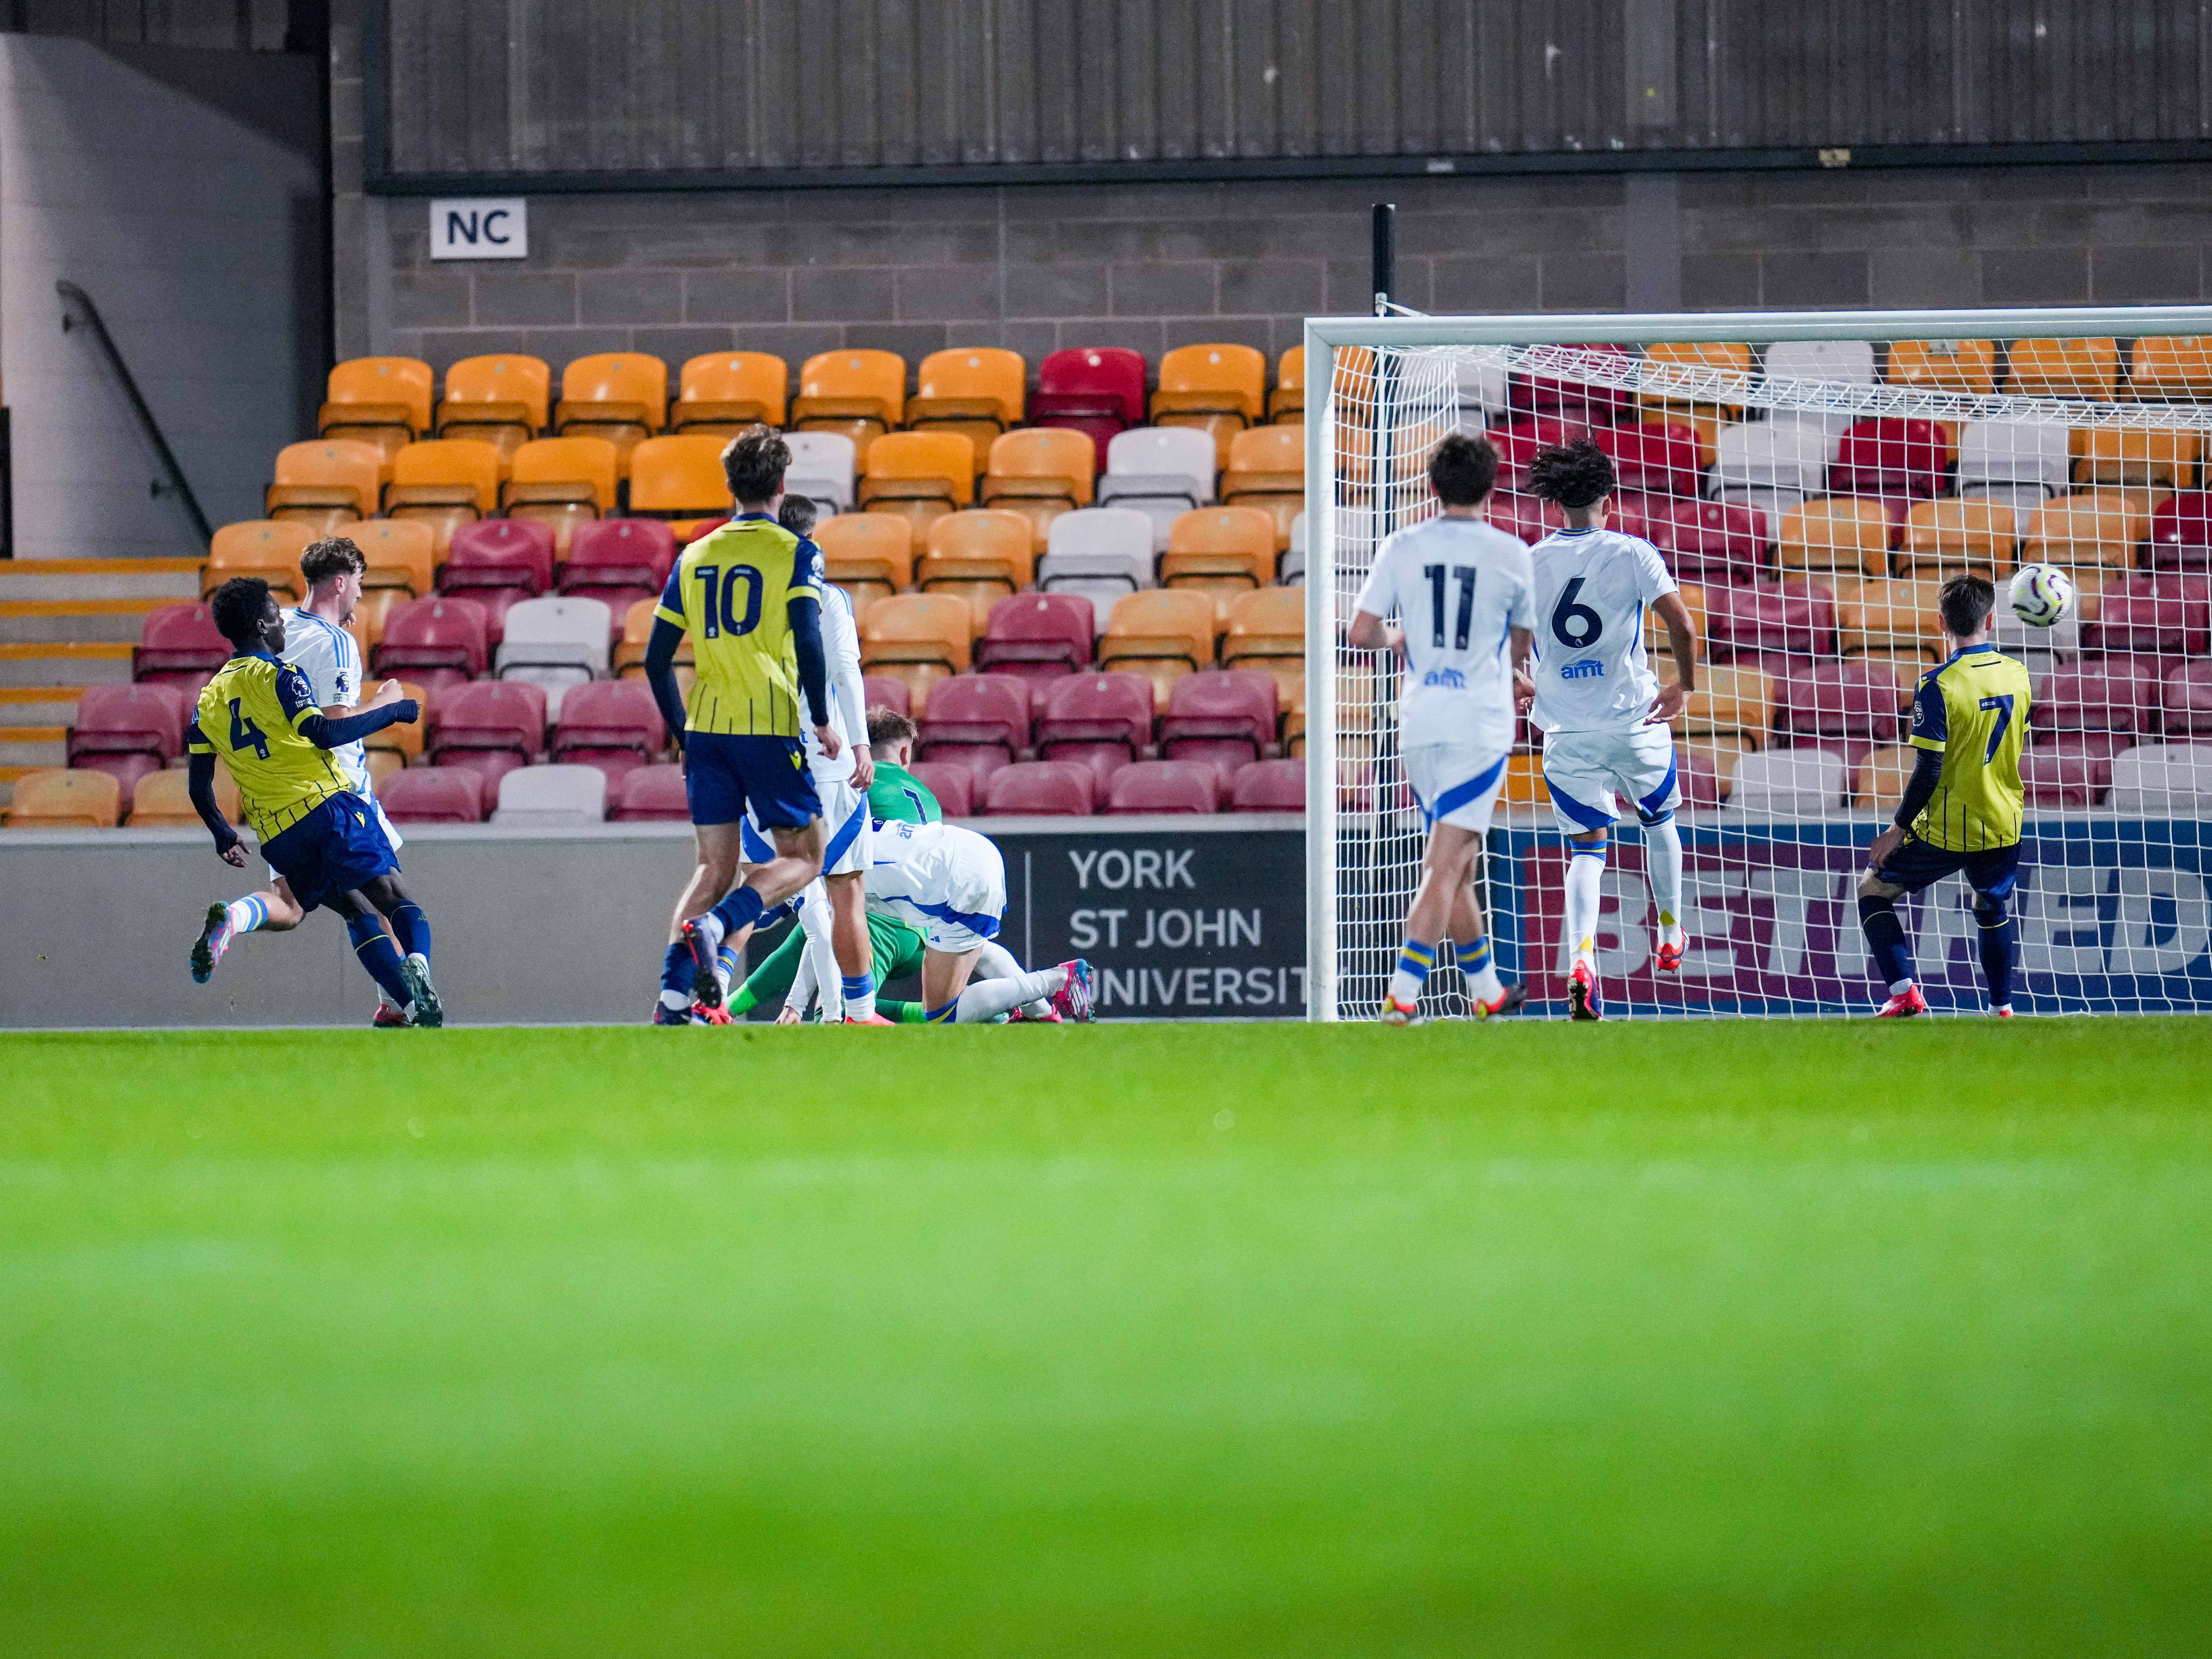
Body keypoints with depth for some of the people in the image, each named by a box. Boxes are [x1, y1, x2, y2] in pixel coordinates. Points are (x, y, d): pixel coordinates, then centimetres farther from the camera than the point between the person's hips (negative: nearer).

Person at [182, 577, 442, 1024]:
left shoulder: (208, 700, 16)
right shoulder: (277, 676, -2)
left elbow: (199, 788, 17)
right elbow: (323, 733, -17)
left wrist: (223, 837, 33)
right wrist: (390, 712, -7)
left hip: (276, 835, 5)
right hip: (328, 805, -5)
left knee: (359, 911, 11)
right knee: (391, 895, -9)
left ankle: (411, 1004, -6)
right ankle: (418, 965, -40)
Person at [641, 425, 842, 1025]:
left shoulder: (695, 558, 11)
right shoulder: (795, 553, -3)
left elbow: (656, 659, 12)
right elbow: (808, 643, -14)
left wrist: (681, 730, 23)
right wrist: (822, 721, -5)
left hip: (706, 729, 5)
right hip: (772, 728, -5)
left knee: (714, 868, 8)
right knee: (804, 856, 7)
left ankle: (673, 995, -7)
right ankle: (715, 924, -19)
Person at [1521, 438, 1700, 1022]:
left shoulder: (1529, 563, 0)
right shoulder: (1633, 555, -7)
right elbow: (1683, 628, -13)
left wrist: (1528, 687, 22)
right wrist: (1685, 687, 3)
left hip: (1565, 727, 1)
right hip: (1634, 717, -1)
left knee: (1586, 849, 3)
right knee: (1660, 820, 26)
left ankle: (1581, 959, -20)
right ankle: (1671, 938, 36)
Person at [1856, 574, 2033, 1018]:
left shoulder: (1938, 685, -19)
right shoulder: (2018, 676, -2)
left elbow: (1929, 771, -18)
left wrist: (1899, 828, -9)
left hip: (1946, 831, -5)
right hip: (2004, 825, 5)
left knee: (1874, 891, 11)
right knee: (1992, 907, 27)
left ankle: (1904, 994, 0)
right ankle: (2002, 1007, 29)